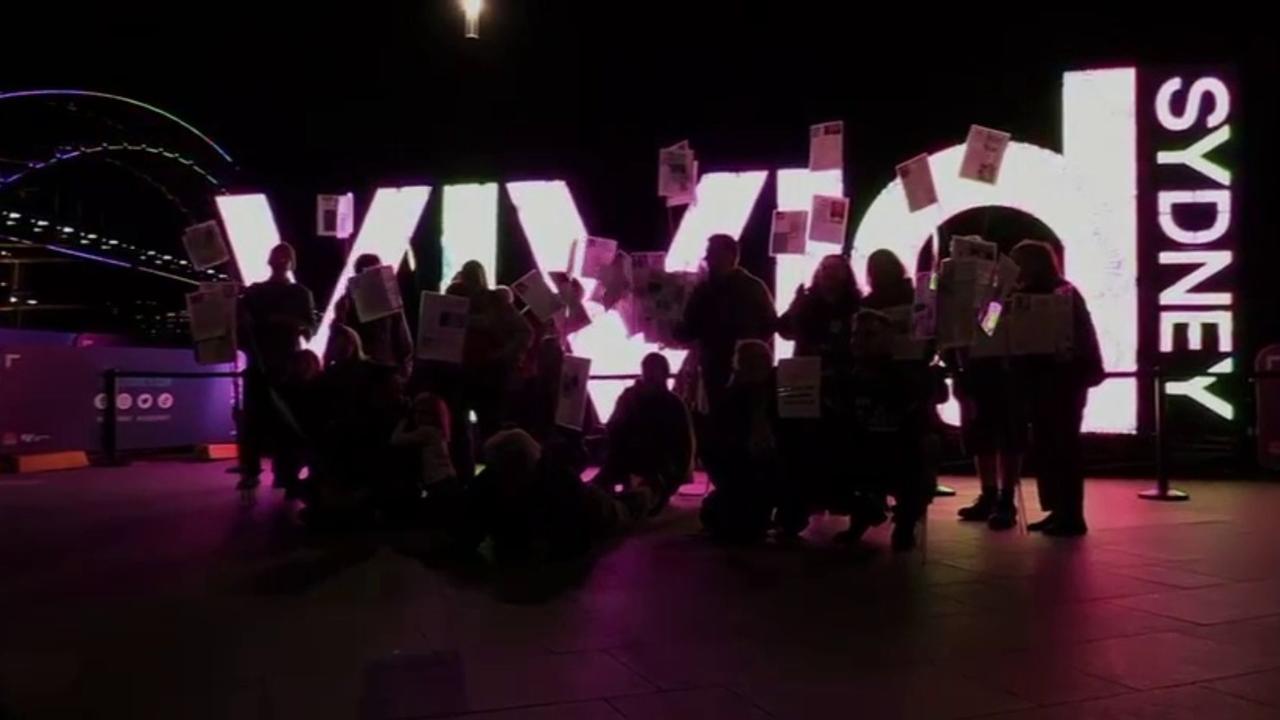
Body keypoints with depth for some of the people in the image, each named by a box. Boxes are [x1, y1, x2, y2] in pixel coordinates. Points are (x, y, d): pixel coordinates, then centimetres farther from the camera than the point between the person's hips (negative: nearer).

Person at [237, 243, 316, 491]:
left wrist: (293, 323, -17)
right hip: (258, 362, 1)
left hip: (289, 363, -1)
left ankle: (286, 473, 0)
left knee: (286, 417, -4)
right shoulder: (253, 291, 14)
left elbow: (311, 328, 2)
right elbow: (241, 322, 10)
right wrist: (246, 347, -8)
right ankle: (250, 472, 3)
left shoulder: (301, 293, 10)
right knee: (253, 417, -3)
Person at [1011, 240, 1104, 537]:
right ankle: (1057, 511, 14)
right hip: (1042, 380, 8)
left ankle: (1072, 516, -2)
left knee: (1064, 447, -6)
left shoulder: (1065, 294, -9)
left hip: (1065, 379, -8)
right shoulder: (1030, 294, 13)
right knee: (1045, 447, 8)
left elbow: (1075, 341, -16)